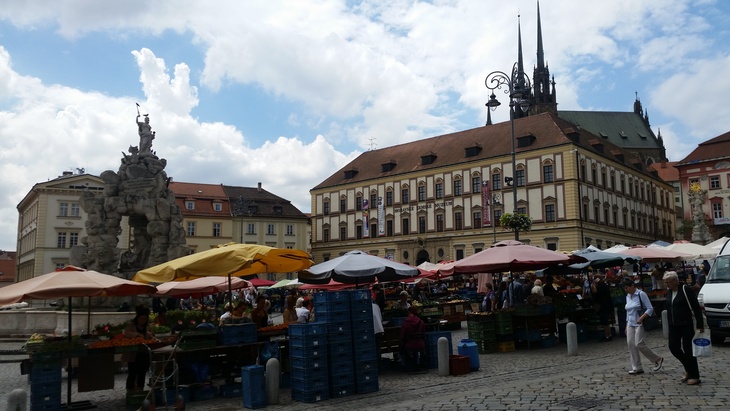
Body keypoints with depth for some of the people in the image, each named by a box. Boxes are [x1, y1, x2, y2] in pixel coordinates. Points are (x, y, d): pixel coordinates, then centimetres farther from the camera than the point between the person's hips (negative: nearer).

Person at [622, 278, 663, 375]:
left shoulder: (641, 294, -9)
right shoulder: (627, 296, 12)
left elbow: (650, 309, -11)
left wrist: (641, 318, -23)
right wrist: (627, 325, 18)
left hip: (640, 324, -7)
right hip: (630, 324, 7)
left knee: (639, 344, -13)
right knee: (630, 344, -2)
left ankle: (658, 359, 9)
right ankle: (637, 368, 5)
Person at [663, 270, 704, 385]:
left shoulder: (686, 290, -13)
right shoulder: (669, 292, 9)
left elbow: (696, 308, -14)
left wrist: (700, 325, -16)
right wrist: (669, 323, 17)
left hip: (687, 325, -7)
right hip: (674, 326, 7)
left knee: (688, 349, -4)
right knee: (673, 347, 4)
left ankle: (694, 376, 7)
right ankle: (689, 369, 23)